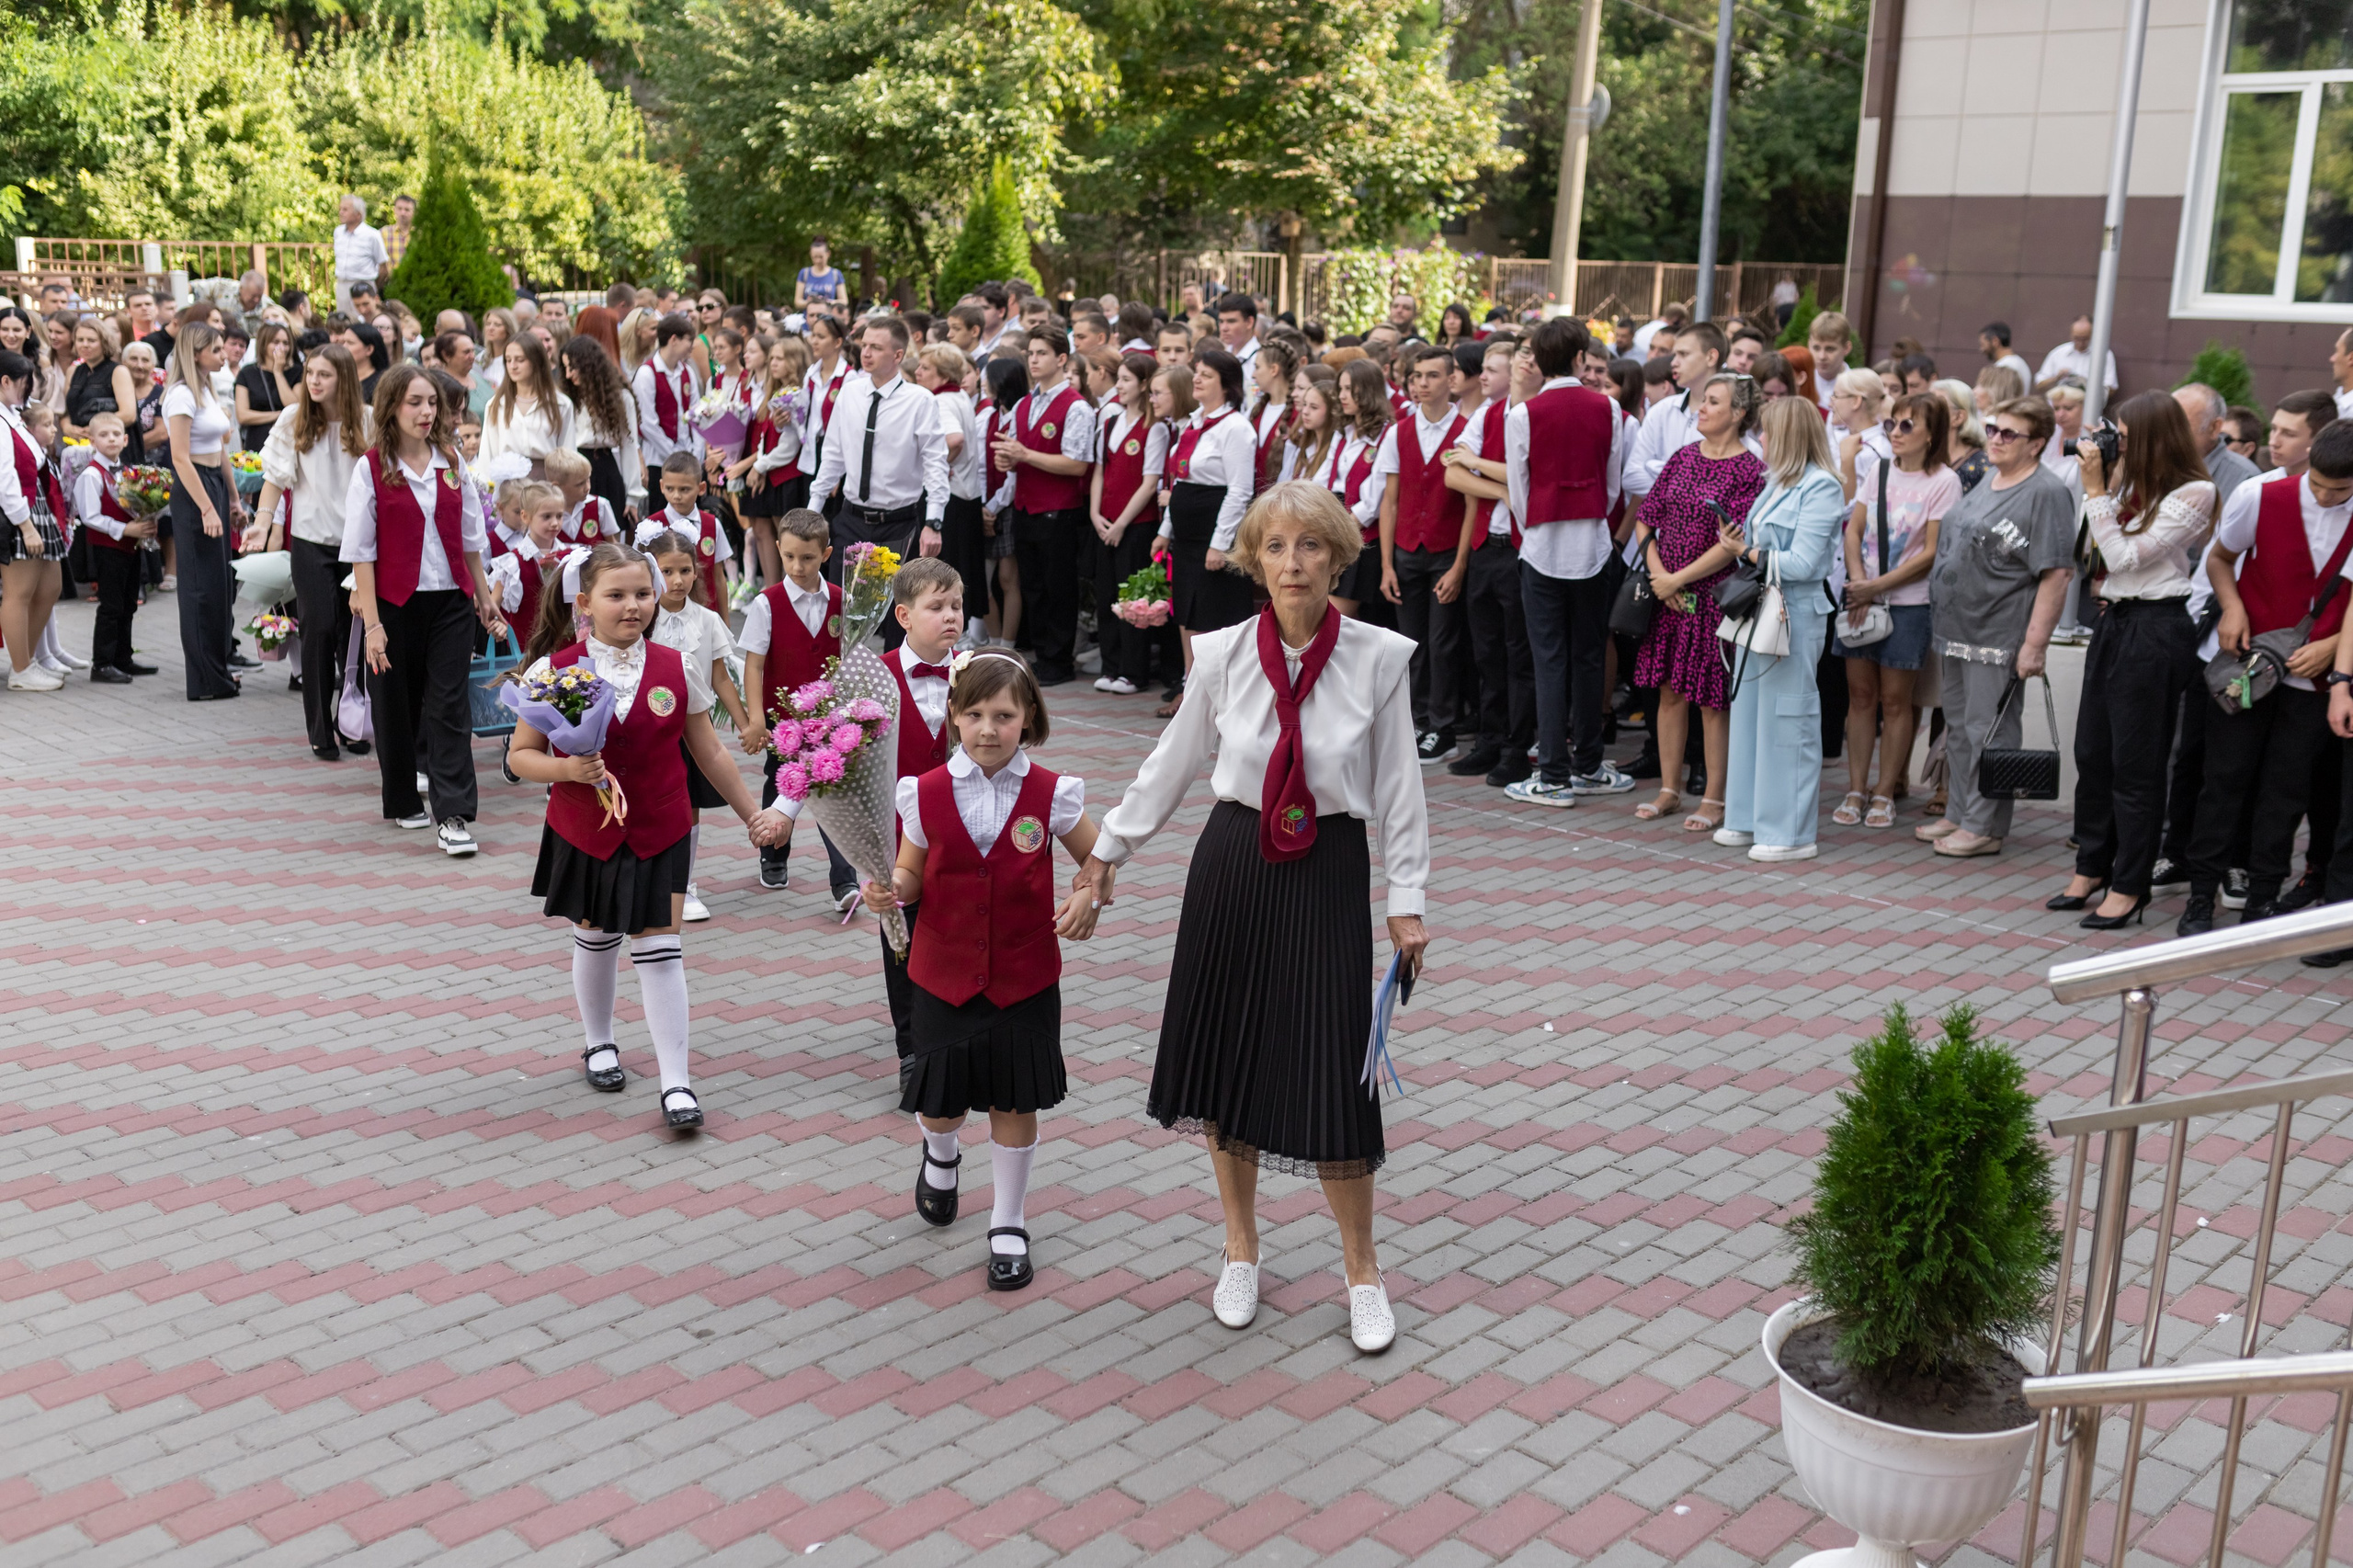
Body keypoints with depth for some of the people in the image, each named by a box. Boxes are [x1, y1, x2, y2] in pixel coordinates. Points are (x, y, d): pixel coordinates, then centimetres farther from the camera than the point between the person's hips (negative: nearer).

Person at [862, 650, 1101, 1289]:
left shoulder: (1050, 794, -8)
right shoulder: (927, 793, -6)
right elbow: (913, 874, 4)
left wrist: (1086, 899, -15)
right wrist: (890, 889, -18)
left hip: (1025, 976, -1)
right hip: (944, 972, 1)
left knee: (1014, 1102, 6)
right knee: (940, 1099, 11)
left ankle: (1009, 1226, 25)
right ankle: (940, 1158, 48)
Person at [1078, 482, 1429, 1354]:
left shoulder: (1379, 658, -7)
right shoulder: (1223, 656, -3)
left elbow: (1398, 789, -1)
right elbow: (1172, 764, 9)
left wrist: (1407, 903, 0)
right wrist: (1109, 850, 15)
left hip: (1329, 873, -2)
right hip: (1231, 865, 2)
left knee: (1331, 1075, -2)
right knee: (1225, 1054, 10)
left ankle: (1361, 1269, 20)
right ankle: (1240, 1249, 32)